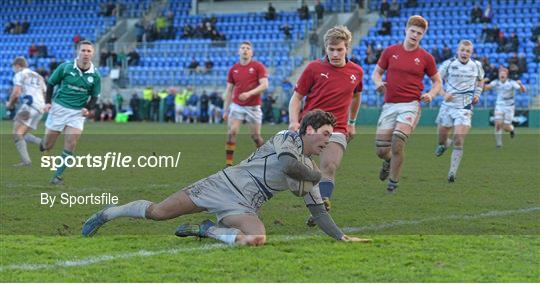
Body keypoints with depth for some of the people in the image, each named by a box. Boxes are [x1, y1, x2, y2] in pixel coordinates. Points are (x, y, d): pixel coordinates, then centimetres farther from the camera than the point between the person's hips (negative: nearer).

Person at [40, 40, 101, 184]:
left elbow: (94, 96, 9)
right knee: (47, 146, 3)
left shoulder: (95, 74, -2)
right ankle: (43, 144, 40)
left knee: (70, 147, -10)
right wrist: (47, 101, -7)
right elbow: (51, 83, 4)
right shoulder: (65, 67, -7)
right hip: (59, 108, -1)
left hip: (78, 113, 1)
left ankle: (58, 175, 1)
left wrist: (88, 108, -9)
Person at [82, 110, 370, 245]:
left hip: (242, 207, 5)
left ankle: (208, 230, -4)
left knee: (257, 239, -30)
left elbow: (319, 214, 15)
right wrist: (316, 176, -9)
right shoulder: (286, 138, -5)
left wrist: (343, 237, 3)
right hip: (225, 184, -5)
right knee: (157, 212, -8)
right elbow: (286, 164, -27)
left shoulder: (309, 171, 12)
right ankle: (108, 213, 18)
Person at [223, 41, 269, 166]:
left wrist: (249, 93, -26)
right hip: (237, 106, 2)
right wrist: (226, 109, 9)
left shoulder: (258, 66, -4)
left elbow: (264, 85, -14)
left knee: (255, 136, 4)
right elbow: (229, 90, 12)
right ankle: (228, 164, -11)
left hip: (253, 107, -2)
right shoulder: (233, 69, 7)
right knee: (231, 133, -12)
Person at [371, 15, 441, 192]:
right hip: (389, 105, 2)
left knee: (397, 142, -22)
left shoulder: (426, 57, 2)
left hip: (410, 105, -2)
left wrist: (430, 94, -8)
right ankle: (389, 161, 38)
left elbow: (437, 81, 12)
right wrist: (378, 83, -8)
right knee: (381, 149, -1)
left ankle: (393, 181, -1)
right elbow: (376, 73, 14)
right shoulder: (390, 51, 6)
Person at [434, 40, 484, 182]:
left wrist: (477, 93, 5)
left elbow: (480, 80, 22)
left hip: (465, 107, 0)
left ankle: (452, 173, -8)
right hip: (448, 105, 0)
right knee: (441, 137, 12)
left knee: (458, 141, -13)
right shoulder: (448, 64, -5)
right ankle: (444, 144, 51)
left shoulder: (476, 65, 3)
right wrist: (444, 93, -15)